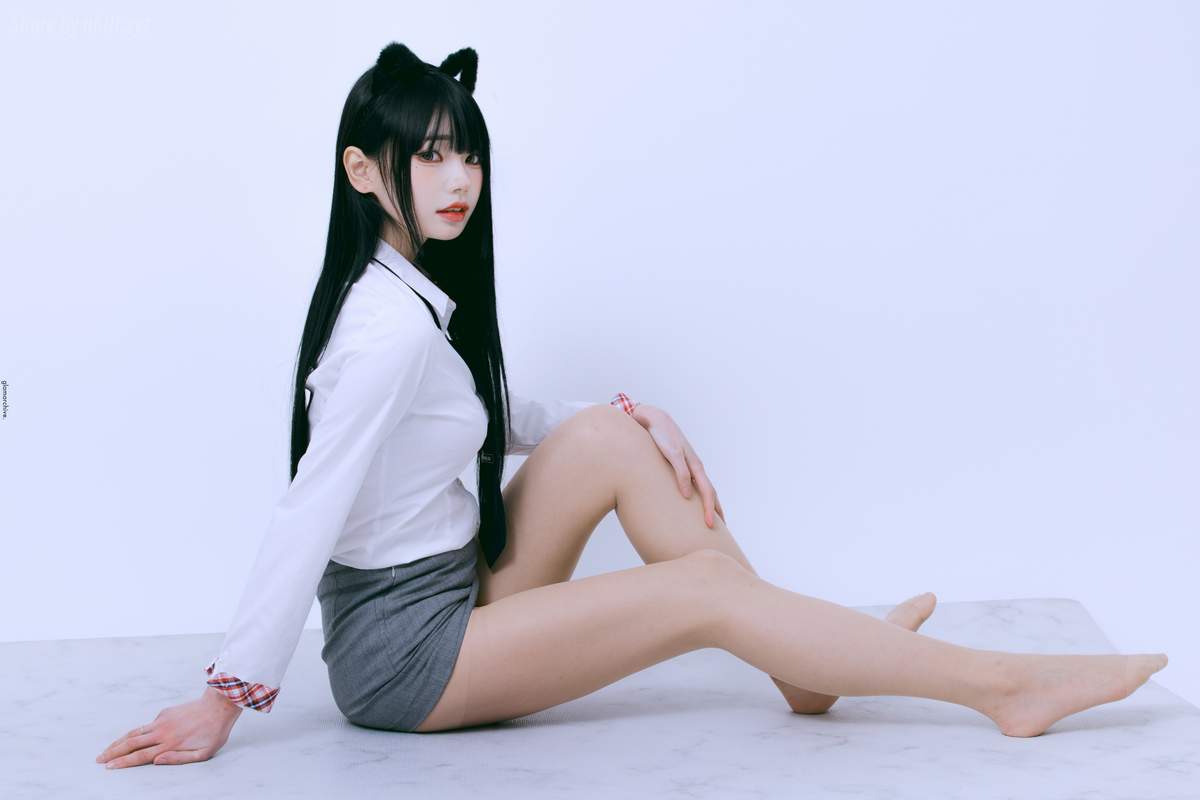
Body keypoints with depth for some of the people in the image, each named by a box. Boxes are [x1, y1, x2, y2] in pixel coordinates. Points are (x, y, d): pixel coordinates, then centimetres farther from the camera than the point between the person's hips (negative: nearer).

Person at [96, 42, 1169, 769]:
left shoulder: (419, 295, 6)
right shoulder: (391, 327, -24)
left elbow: (494, 421, 17)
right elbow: (307, 518, -27)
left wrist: (634, 417, 3)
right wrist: (226, 699, -25)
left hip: (452, 590, 9)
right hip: (399, 654, -9)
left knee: (609, 436, -1)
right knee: (703, 590, -14)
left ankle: (806, 661, 3)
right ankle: (1005, 688, -7)